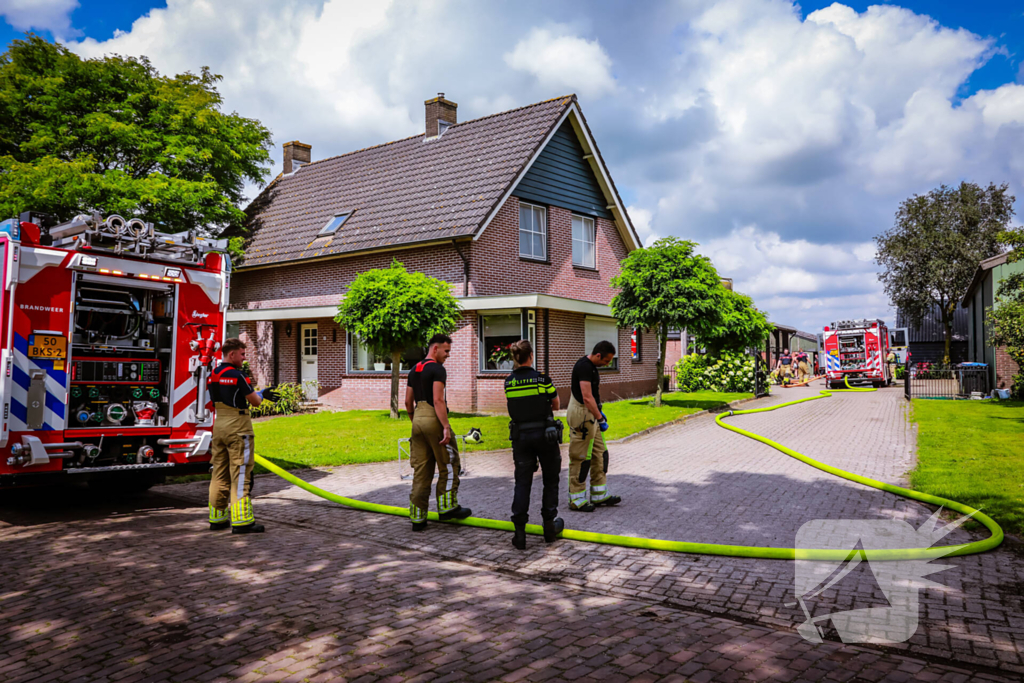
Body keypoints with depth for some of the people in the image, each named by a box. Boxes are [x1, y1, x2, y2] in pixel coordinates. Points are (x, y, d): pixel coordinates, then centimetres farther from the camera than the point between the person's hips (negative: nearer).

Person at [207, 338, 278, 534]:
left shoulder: (213, 376, 11)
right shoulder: (237, 376, -15)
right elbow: (255, 401, -10)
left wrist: (262, 394, 22)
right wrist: (260, 395, 15)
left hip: (219, 427, 8)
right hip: (238, 428, -8)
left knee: (219, 474, 13)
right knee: (240, 475, -6)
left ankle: (217, 518, 20)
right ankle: (242, 521, -6)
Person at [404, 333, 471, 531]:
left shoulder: (414, 370, 16)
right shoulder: (437, 369, -9)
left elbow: (408, 401, 18)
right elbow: (438, 400, -19)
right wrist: (446, 427, -20)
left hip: (418, 420, 8)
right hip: (434, 419, -8)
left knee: (421, 471, 9)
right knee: (449, 465, 7)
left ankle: (418, 518, 10)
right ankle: (447, 507, 11)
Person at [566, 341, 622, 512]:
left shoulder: (592, 366, 12)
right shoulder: (584, 367, -21)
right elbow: (587, 397, -26)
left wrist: (599, 412, 22)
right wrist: (600, 419, -21)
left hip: (590, 414, 11)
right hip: (582, 415, -10)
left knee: (600, 454, 14)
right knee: (581, 458, -3)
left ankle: (600, 495, 22)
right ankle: (576, 501, 6)